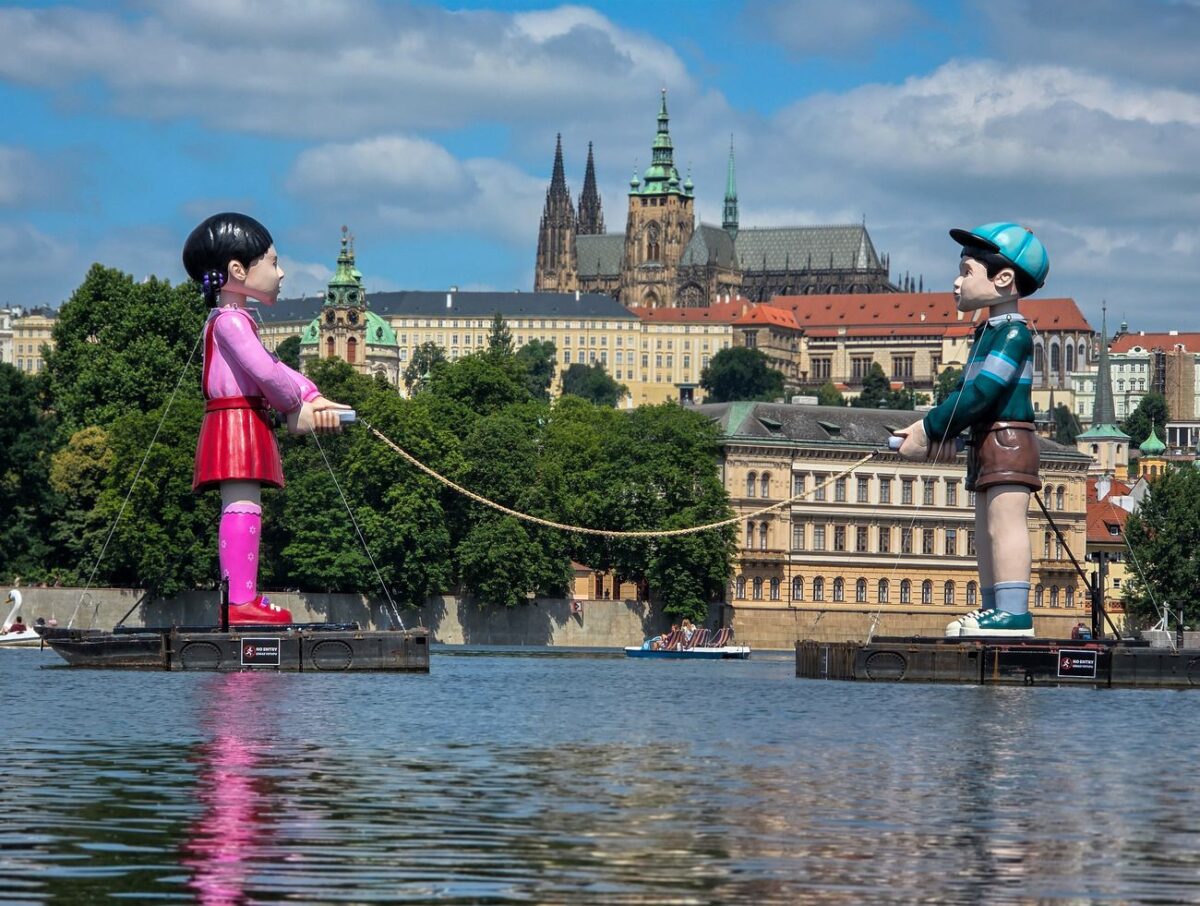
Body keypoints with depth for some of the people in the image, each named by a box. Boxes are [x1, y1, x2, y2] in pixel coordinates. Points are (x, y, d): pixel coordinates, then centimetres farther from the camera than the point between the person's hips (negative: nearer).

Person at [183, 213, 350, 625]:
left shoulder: (233, 321, 24)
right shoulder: (230, 320, -11)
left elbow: (274, 369, 21)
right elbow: (264, 371, -21)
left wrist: (312, 398, 7)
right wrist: (295, 407, -6)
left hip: (246, 427, 11)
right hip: (236, 423, -11)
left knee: (243, 508, 10)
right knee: (242, 506, -16)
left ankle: (245, 598, 12)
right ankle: (240, 599, -22)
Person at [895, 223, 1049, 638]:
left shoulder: (1013, 332, -14)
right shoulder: (989, 334, 19)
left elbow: (982, 393, -21)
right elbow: (964, 391, 16)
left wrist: (929, 429, -17)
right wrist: (939, 430, -2)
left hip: (1008, 439, -11)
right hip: (987, 445, 11)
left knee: (1004, 523, -15)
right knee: (986, 530, 11)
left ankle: (1014, 611, -19)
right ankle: (995, 609, 15)